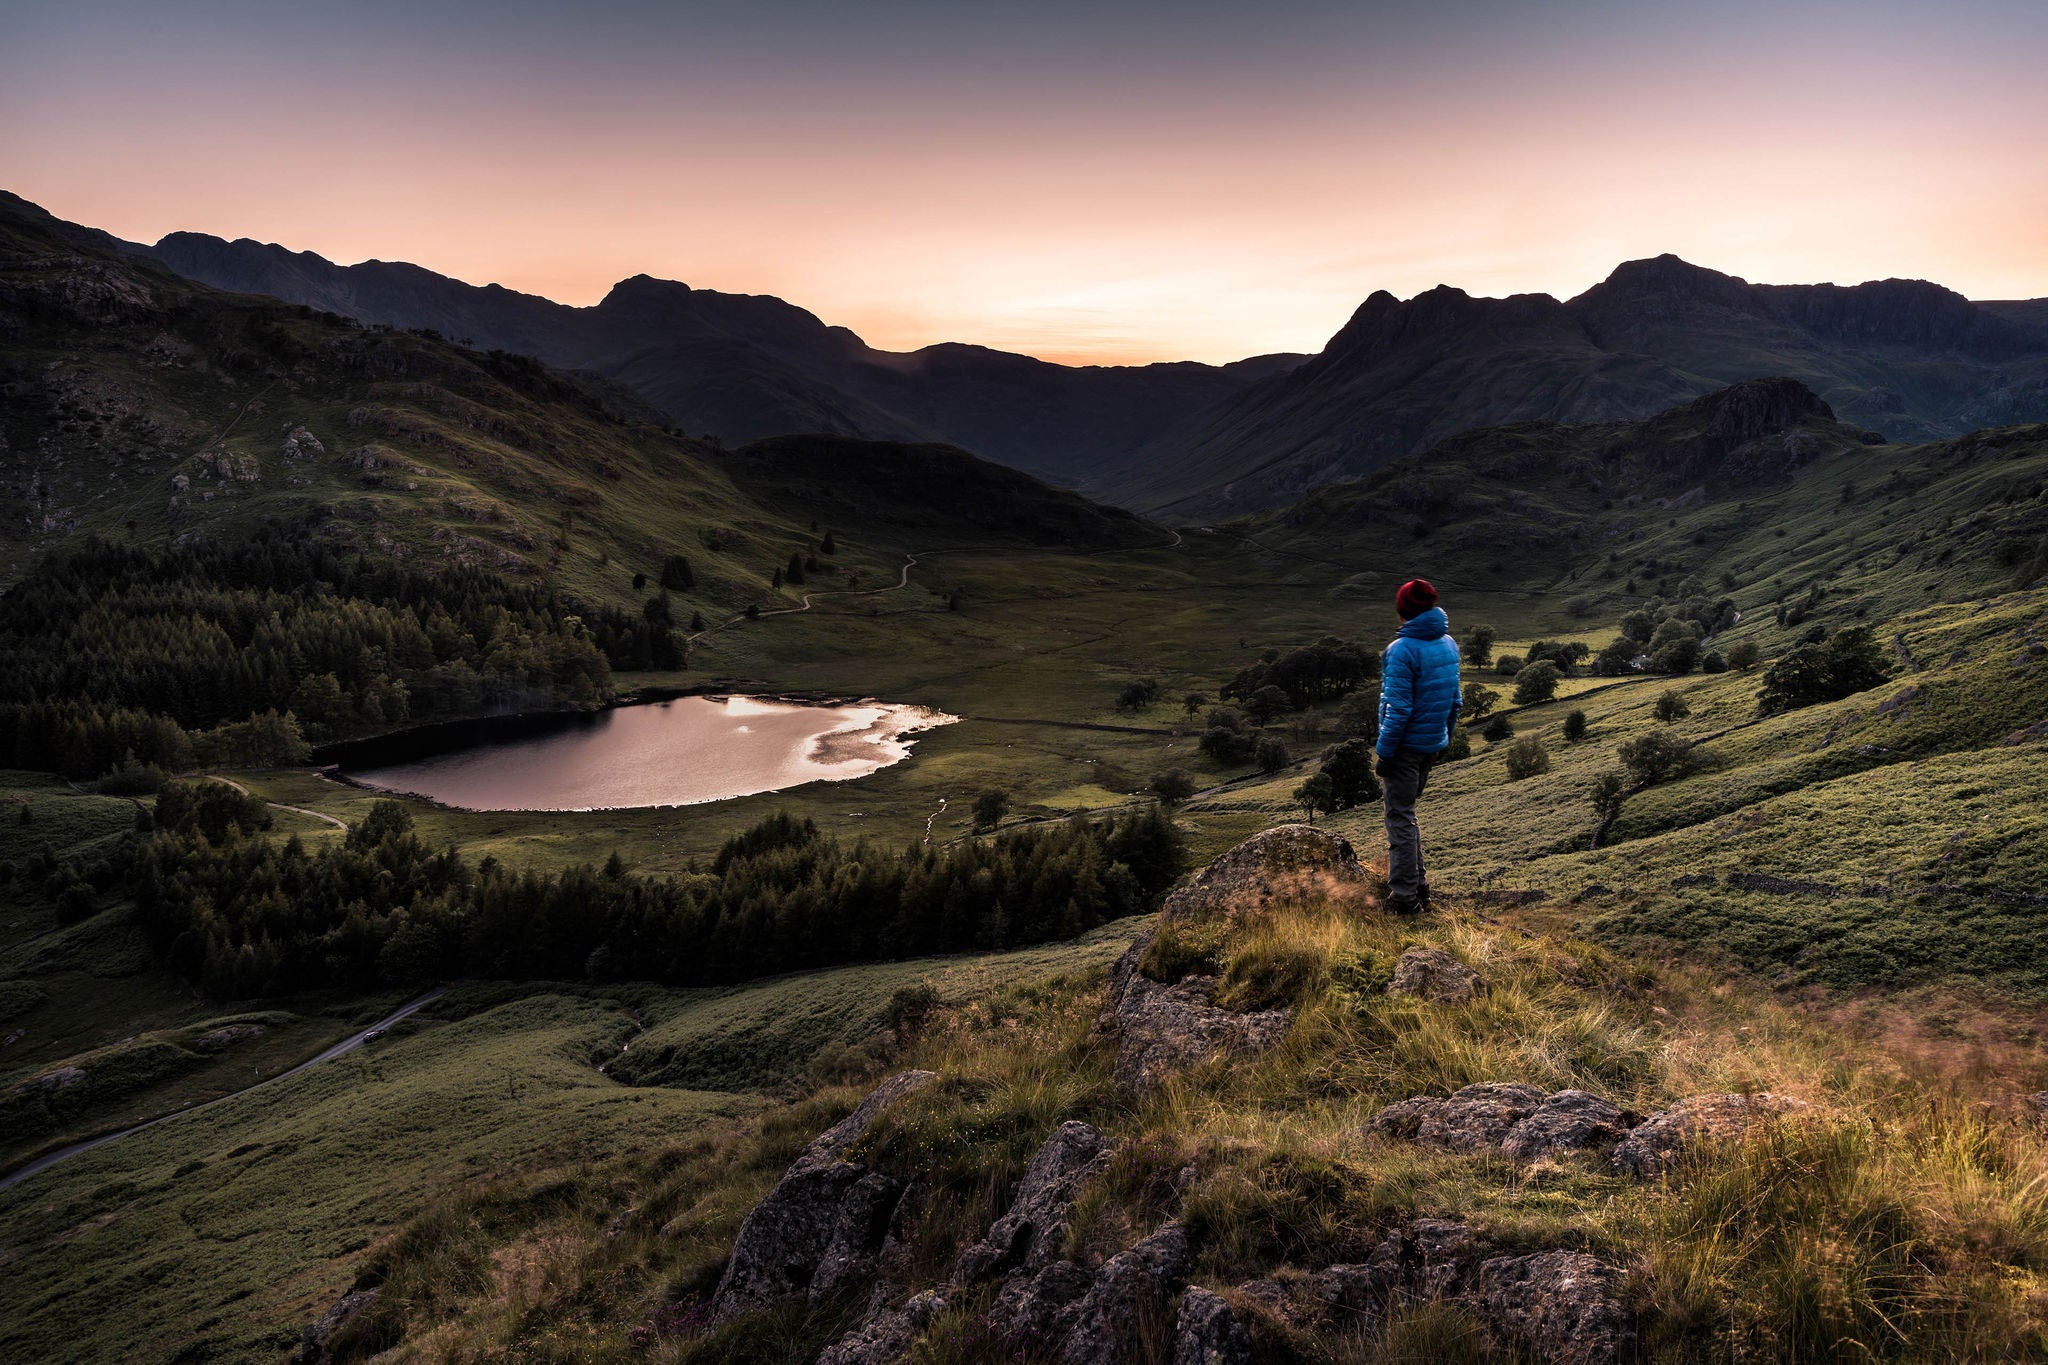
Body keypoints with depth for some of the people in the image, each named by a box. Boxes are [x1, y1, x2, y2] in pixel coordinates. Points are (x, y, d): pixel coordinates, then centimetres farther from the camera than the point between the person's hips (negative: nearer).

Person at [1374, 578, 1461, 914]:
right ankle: (1417, 882, 27)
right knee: (1405, 811, 22)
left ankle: (1405, 896, 5)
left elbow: (1399, 709, -21)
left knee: (1400, 818, 2)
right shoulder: (1448, 644, 4)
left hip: (1406, 746, -7)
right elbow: (1455, 698, 12)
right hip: (1434, 745, 7)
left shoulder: (1402, 650, -19)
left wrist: (1384, 752, -14)